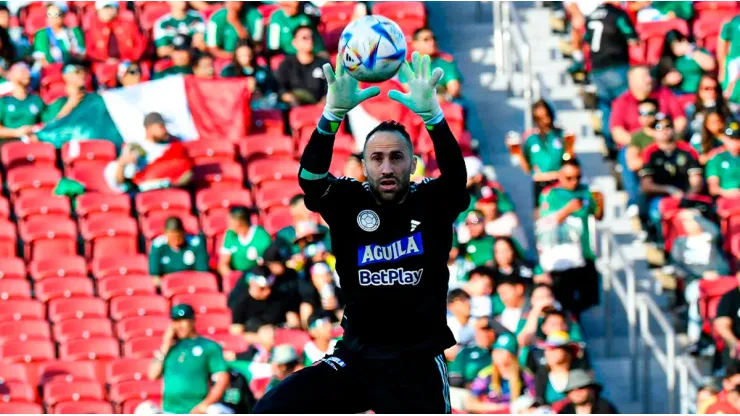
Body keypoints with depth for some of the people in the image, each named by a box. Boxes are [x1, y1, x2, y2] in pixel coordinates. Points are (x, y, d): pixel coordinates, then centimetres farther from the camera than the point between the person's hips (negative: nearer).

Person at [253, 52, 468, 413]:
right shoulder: (349, 202, -1)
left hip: (417, 365, -1)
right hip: (355, 359, 1)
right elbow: (310, 176, -19)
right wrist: (334, 112, -38)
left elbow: (456, 174, -23)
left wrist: (430, 113, -42)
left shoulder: (433, 203, -2)